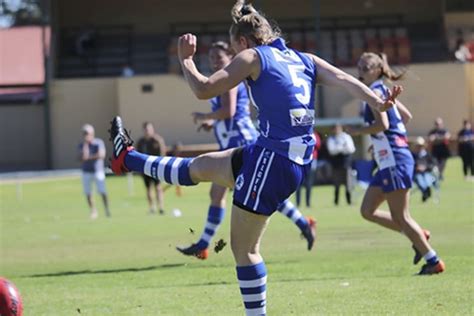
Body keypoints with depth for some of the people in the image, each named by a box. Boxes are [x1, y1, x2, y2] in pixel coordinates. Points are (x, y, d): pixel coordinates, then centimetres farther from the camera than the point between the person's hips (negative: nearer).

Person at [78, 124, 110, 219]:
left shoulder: (98, 143, -4)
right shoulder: (82, 145, 3)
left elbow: (101, 155, -16)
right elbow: (82, 158, -11)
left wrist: (89, 157, -13)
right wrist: (85, 144, -14)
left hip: (98, 171, -3)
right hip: (86, 172, 3)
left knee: (102, 191, -7)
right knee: (88, 193, 1)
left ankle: (107, 210, 4)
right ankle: (93, 211, 11)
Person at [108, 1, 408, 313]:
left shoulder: (253, 57, -3)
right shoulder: (305, 60, 15)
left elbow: (203, 89, -7)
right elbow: (344, 79, 1)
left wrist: (185, 59, 10)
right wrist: (377, 103, -11)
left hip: (273, 159, -8)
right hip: (298, 160, 8)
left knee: (244, 247, 3)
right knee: (200, 166, 26)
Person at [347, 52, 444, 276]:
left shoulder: (375, 92, -11)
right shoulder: (384, 91, 16)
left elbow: (382, 124, -24)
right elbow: (406, 116, 24)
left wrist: (357, 131, -11)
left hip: (395, 161, -10)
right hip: (388, 161, 10)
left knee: (400, 217, -5)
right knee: (367, 211, 11)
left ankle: (434, 261, 2)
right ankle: (418, 236, 16)